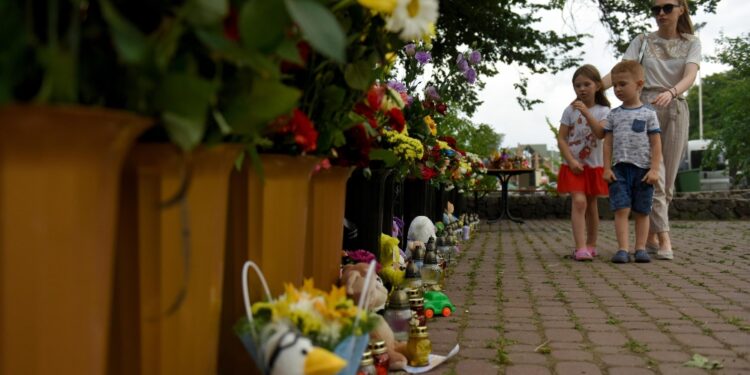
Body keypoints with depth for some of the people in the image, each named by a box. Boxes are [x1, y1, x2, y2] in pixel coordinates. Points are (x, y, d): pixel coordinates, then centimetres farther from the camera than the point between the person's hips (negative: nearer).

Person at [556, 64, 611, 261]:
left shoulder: (603, 111, 0)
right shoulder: (570, 110, 1)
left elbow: (601, 134, -18)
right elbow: (561, 139, -3)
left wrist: (586, 113, -29)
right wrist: (571, 161, -14)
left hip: (594, 165, 1)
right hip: (573, 165, -1)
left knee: (591, 204, 11)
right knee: (578, 201, -16)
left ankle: (591, 245, 24)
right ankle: (580, 247, -21)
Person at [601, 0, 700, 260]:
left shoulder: (691, 43, 9)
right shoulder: (642, 42, 8)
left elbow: (690, 76, -10)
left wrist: (671, 92, -33)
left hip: (675, 109, 2)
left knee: (667, 179, 2)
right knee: (654, 176, -11)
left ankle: (650, 236, 13)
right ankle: (663, 239, -11)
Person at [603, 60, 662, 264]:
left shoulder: (648, 113, 3)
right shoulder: (613, 115, 8)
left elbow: (656, 143, 0)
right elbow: (608, 143, 7)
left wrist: (654, 169, -8)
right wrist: (607, 168, -1)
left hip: (643, 169, -1)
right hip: (619, 169, 1)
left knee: (641, 212, 6)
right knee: (621, 209, -8)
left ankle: (641, 248, 12)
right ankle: (623, 249, -6)